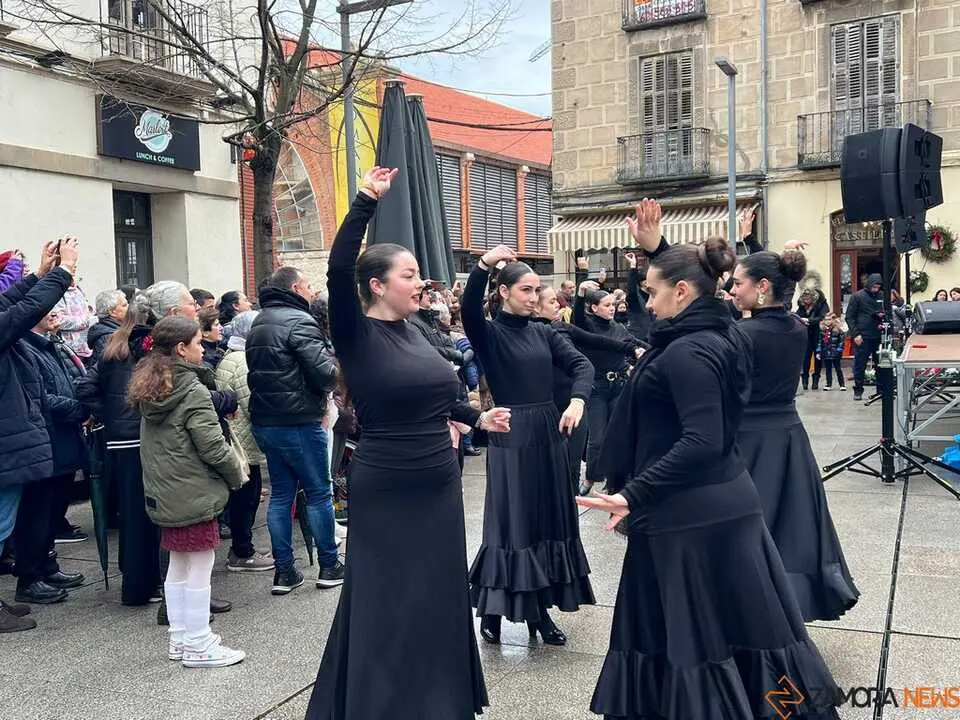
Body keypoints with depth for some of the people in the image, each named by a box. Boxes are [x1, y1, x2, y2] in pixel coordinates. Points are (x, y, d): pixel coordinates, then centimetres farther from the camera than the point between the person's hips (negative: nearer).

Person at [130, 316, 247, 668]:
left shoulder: (150, 390, 8)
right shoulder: (193, 392, -17)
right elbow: (213, 447, -17)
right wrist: (238, 475, -3)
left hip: (162, 492, 9)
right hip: (193, 492, -9)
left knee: (178, 563, 17)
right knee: (200, 564, 0)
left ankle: (179, 638, 26)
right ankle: (198, 645, 7)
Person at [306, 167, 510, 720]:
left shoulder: (411, 331, 7)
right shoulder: (357, 334, -12)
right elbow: (338, 272, -30)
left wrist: (478, 417, 26)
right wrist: (365, 204, -30)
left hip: (439, 486, 7)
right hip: (386, 493, -7)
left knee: (437, 596, 17)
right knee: (387, 602, 4)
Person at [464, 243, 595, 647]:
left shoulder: (544, 333, 9)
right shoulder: (489, 333, -5)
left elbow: (581, 363, -2)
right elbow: (469, 310, -26)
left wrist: (577, 401, -20)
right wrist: (484, 265, -39)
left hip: (548, 434, 6)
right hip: (510, 437, -5)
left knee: (549, 521, 9)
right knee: (511, 522, 0)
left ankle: (540, 611, 21)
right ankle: (492, 610, 15)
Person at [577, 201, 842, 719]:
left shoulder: (687, 352, -19)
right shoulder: (723, 334, 7)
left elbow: (700, 442, -27)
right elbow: (685, 280, 28)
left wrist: (632, 495, -27)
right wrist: (656, 249, 19)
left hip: (690, 515, -9)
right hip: (727, 503, 9)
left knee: (692, 635, 4)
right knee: (738, 622, 16)